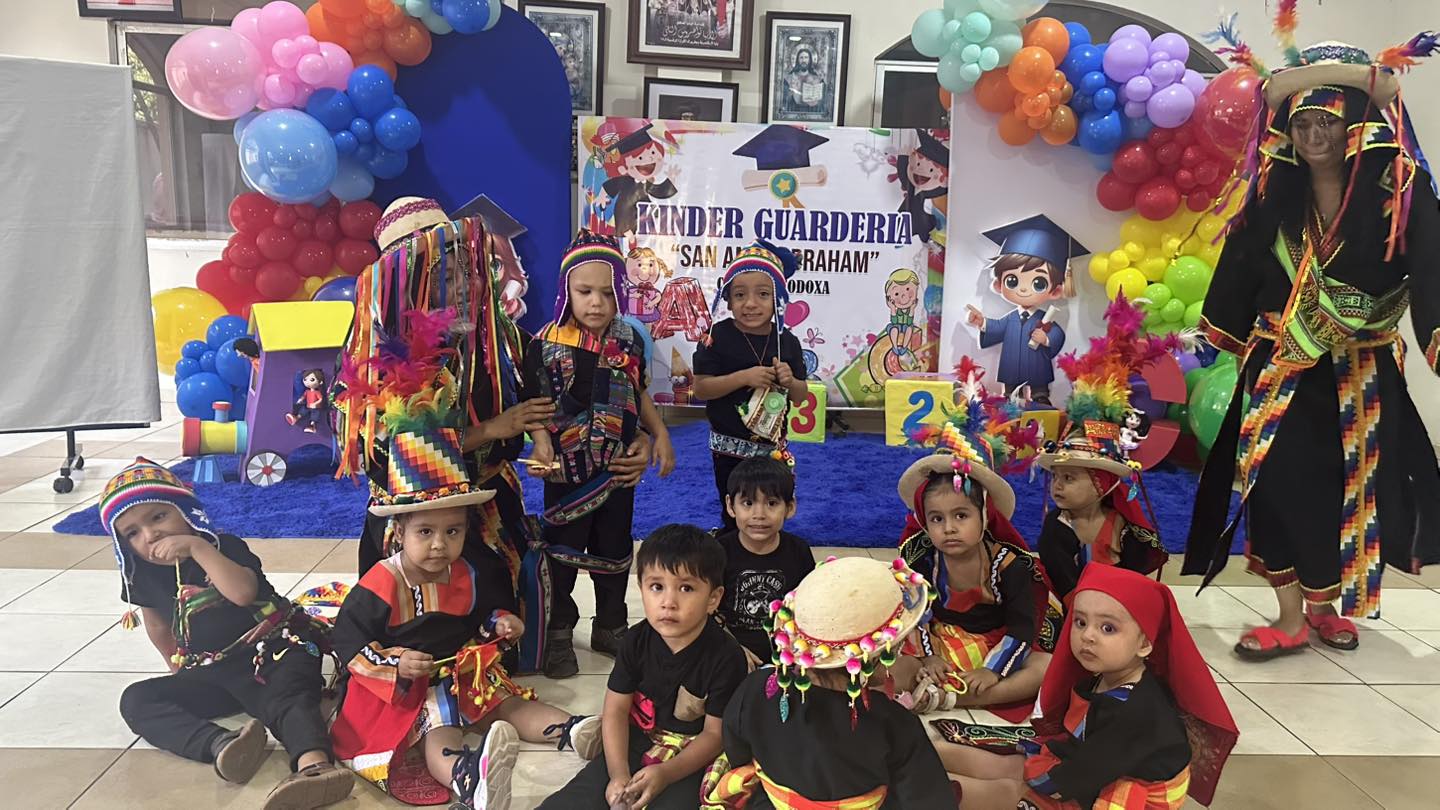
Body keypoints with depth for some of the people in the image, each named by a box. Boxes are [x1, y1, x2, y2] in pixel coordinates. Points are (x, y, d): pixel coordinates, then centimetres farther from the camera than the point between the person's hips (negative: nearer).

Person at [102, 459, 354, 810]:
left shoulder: (224, 546, -9)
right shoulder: (143, 573, 5)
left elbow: (244, 592, -31)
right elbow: (158, 625, 23)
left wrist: (197, 547, -29)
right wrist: (178, 668, 25)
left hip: (274, 651, -6)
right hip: (211, 674, 6)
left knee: (291, 699, -34)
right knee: (136, 700, -15)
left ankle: (314, 765, -66)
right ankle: (221, 744, -44)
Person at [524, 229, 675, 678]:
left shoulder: (630, 341, 0)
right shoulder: (547, 343, -12)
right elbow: (535, 405, -9)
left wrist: (659, 435, 3)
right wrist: (542, 444, -23)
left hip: (620, 469, 4)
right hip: (568, 472, -4)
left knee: (614, 550, 17)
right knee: (563, 551, 10)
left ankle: (610, 628, 34)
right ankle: (558, 633, 26)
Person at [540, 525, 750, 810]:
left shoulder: (726, 657, -21)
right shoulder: (636, 642, -9)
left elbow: (716, 733, -15)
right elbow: (616, 711, -5)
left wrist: (665, 774, -26)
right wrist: (619, 774, -18)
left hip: (692, 756, -3)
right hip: (639, 740, 3)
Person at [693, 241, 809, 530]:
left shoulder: (787, 341, -2)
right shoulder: (719, 337, -12)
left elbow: (800, 397, 5)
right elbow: (700, 388, -15)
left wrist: (789, 381, -18)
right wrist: (744, 377, -25)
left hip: (772, 447, 3)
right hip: (730, 448, -3)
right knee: (734, 516, 11)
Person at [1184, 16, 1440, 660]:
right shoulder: (1272, 199, 3)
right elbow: (1237, 276, 8)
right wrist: (1218, 347, 9)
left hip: (1362, 374, -1)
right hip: (1279, 369, 1)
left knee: (1349, 487, 9)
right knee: (1276, 482, -6)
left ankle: (1324, 605, 28)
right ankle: (1292, 619, 6)